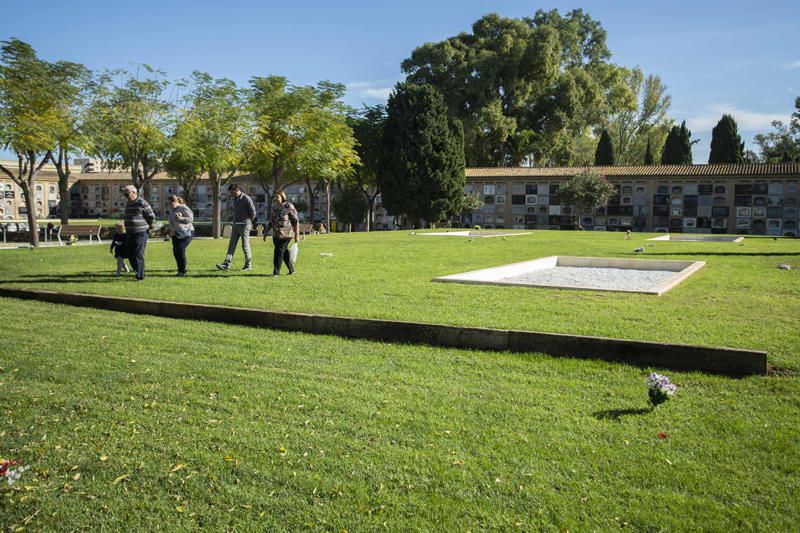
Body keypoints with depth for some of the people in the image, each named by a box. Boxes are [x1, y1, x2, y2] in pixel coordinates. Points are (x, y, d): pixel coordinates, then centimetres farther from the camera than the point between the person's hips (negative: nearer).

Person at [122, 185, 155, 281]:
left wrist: (147, 226, 8)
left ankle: (140, 277, -2)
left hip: (140, 234, -8)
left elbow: (152, 216, -4)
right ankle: (138, 272, 23)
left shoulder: (142, 203, -9)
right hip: (130, 234, 8)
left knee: (139, 256, -7)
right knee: (130, 255, 8)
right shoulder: (128, 204, 14)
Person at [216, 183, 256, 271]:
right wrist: (235, 221, 11)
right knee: (232, 244, 1)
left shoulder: (246, 199, -12)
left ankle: (248, 265, 12)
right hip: (235, 225, 7)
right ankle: (227, 264, -1)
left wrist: (247, 222, -3)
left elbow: (253, 213, -12)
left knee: (245, 246, 0)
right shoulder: (235, 199, 12)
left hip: (244, 225, -7)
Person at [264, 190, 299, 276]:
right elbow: (271, 222, 18)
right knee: (284, 251, 13)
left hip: (286, 234, -7)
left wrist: (296, 235, -12)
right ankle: (291, 270, 26)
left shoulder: (288, 207, -10)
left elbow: (296, 222, -9)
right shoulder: (274, 208, 10)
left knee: (279, 251, -11)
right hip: (276, 234, 7)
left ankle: (276, 272, -6)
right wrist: (266, 232, 11)